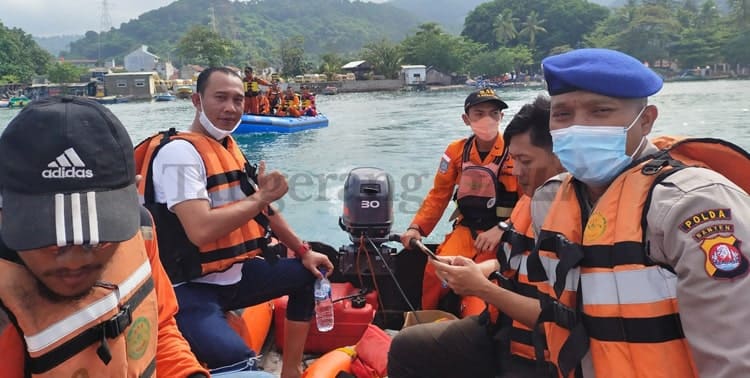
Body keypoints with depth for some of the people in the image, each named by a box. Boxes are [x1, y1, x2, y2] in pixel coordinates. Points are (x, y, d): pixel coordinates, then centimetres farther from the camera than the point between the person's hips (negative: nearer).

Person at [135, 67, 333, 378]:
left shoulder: (229, 146, 10)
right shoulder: (180, 151, -17)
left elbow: (261, 209, 20)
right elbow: (201, 230, -30)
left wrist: (304, 251, 19)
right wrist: (260, 198, -18)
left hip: (234, 275, 10)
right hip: (191, 289, -9)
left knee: (310, 274, 16)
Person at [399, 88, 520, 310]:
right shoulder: (457, 151, 4)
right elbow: (439, 195, 8)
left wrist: (502, 230, -23)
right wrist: (417, 227, -2)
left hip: (502, 234, -3)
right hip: (466, 229, 3)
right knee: (435, 270, -16)